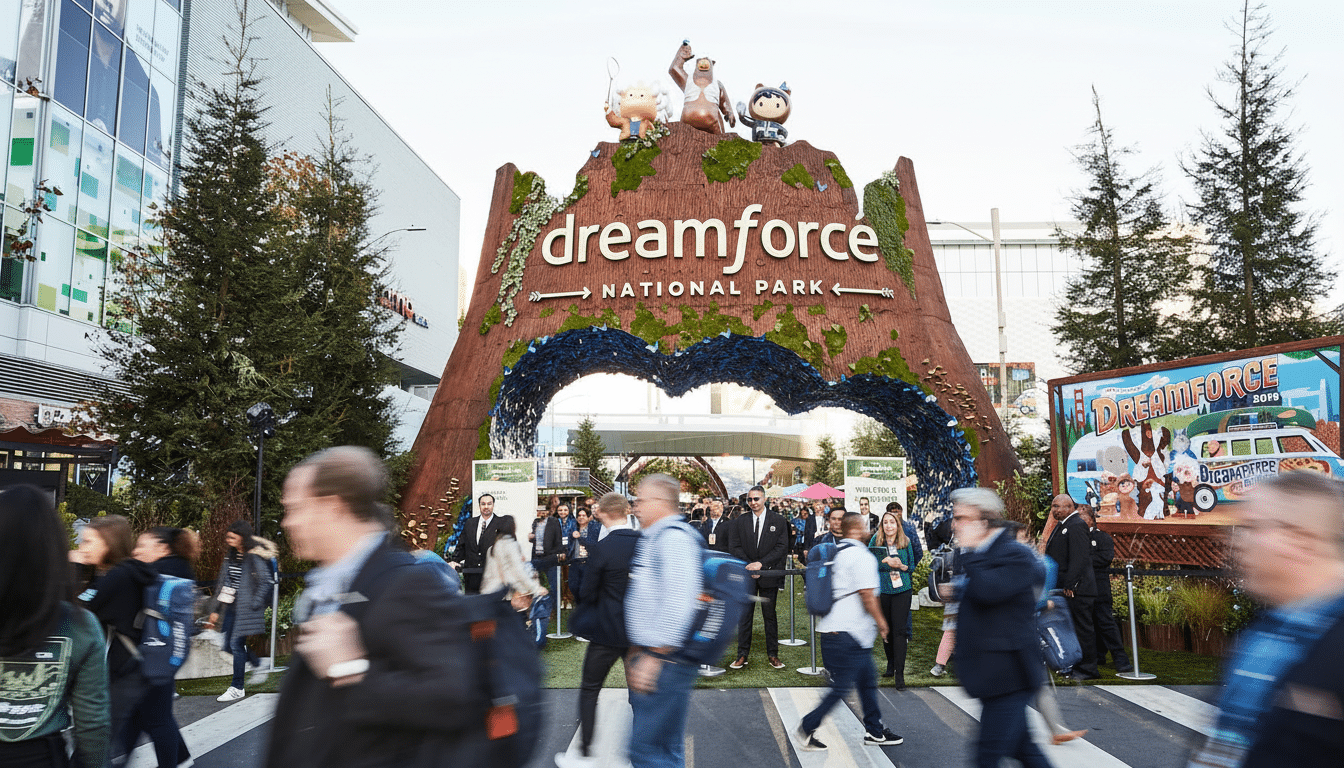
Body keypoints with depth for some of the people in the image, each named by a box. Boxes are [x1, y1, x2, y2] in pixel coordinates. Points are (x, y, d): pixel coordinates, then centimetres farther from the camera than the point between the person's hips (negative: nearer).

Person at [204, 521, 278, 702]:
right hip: (232, 606, 8)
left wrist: (253, 604, -17)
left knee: (236, 643, -6)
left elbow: (265, 582, -14)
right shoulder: (231, 556, 10)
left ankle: (237, 688, 6)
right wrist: (215, 610, 14)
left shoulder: (254, 557, -13)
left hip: (246, 607, -8)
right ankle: (258, 667, 31)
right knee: (229, 644, 9)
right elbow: (223, 582, 14)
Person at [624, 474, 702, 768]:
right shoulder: (652, 538, 18)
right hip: (651, 653, 10)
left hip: (666, 659, -10)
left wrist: (654, 657, -23)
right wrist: (637, 650, 22)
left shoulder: (674, 537, -15)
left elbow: (678, 602, -24)